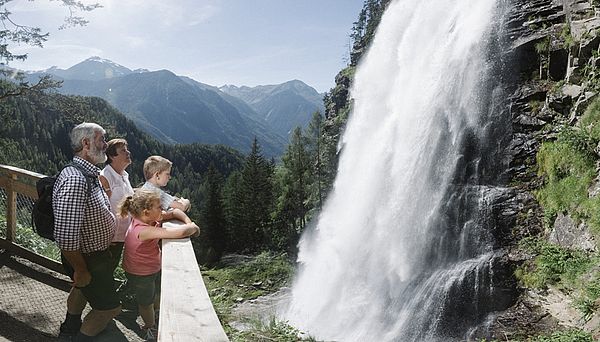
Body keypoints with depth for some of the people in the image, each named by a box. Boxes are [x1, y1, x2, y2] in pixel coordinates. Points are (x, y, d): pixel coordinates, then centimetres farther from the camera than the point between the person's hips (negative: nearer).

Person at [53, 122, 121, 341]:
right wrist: (81, 271, -23)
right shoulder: (75, 179, -34)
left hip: (96, 252, 10)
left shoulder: (89, 174, 0)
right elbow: (65, 237, -35)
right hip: (87, 260, -10)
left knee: (83, 289, 32)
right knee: (110, 307, 5)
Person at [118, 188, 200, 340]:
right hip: (140, 275, -8)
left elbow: (175, 212, -4)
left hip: (154, 268, 8)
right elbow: (180, 232, -49)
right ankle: (151, 328, 46)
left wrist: (189, 222, -21)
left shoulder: (146, 219, -15)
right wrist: (193, 228, -29)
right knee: (147, 302, 19)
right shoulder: (144, 231, -41)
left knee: (158, 294, 29)